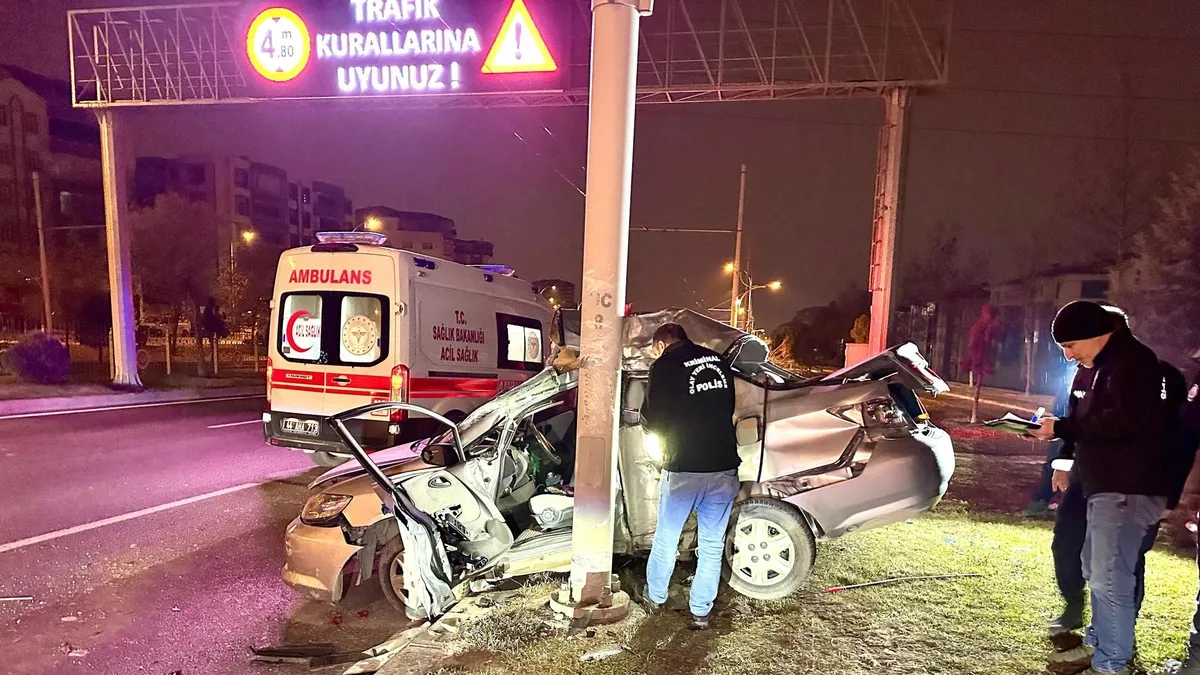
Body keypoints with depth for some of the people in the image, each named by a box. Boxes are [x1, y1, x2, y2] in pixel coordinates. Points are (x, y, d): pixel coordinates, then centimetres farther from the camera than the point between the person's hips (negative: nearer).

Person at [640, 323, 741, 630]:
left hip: (684, 469, -4)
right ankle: (701, 612, 22)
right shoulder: (718, 361, 8)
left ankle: (656, 598, 33)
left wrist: (644, 412, 17)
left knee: (666, 539, 16)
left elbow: (655, 420, -4)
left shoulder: (665, 366, -7)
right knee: (712, 545, 14)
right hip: (724, 467, 4)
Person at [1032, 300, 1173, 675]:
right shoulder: (1100, 364, 18)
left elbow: (1121, 422, -25)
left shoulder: (1131, 362, -14)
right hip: (1106, 485, 11)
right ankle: (1097, 644, 32)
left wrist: (1062, 428, -18)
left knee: (1111, 579, -7)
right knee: (1097, 571, 19)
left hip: (1128, 489, -11)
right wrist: (1060, 441, 6)